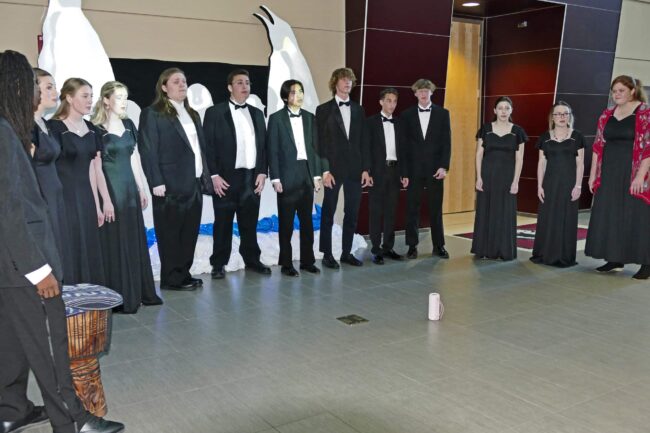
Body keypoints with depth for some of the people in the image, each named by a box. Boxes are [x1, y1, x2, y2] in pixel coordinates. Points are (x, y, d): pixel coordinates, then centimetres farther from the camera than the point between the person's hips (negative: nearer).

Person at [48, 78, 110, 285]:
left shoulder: (91, 129, 11)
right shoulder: (55, 127, -9)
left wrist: (100, 203, 11)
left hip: (86, 198, 7)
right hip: (64, 198, -7)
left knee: (90, 252, 10)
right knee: (70, 252, -3)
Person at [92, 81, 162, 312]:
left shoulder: (128, 124, 10)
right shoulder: (97, 129, -8)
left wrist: (140, 188, 14)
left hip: (129, 187, 6)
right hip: (110, 188, -6)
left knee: (135, 240, 11)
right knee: (115, 242, 0)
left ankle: (139, 292, 21)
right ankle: (119, 297, 8)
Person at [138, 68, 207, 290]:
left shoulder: (192, 114, 18)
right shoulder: (152, 113, -4)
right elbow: (147, 151, -10)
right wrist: (156, 182, -16)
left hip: (193, 184, 7)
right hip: (170, 186, -7)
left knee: (189, 233, 11)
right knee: (170, 234, 1)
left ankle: (184, 274, 22)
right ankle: (172, 278, 10)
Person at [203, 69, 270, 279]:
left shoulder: (257, 113, 13)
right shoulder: (215, 112, -1)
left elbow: (263, 145, 13)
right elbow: (208, 145, -5)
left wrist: (262, 172, 3)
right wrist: (214, 175, -12)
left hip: (252, 177, 4)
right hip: (226, 178, -4)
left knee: (249, 222, 10)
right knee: (223, 223, 4)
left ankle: (252, 259, 24)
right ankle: (219, 264, 15)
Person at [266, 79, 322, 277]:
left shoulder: (309, 117, 10)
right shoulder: (276, 118, -2)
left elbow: (314, 147, 11)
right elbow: (272, 151, -5)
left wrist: (316, 174, 5)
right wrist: (275, 178, -11)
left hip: (307, 174, 4)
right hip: (288, 176, -4)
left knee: (307, 220, 9)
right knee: (286, 222, 3)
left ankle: (307, 260, 20)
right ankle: (286, 263, 12)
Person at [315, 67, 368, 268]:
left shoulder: (358, 110, 11)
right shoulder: (324, 109, 0)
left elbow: (363, 141, 10)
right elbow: (320, 143, -4)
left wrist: (365, 169, 4)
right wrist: (325, 170, -11)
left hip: (355, 169, 4)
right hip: (333, 169, -4)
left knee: (352, 213, 7)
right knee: (328, 214, 4)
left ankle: (347, 252, 18)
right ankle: (327, 254, 13)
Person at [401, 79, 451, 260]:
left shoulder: (442, 113, 6)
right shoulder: (407, 114, 5)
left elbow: (446, 142, 2)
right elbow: (404, 142, 4)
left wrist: (444, 166, -7)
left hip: (435, 168, 0)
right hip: (413, 168, 0)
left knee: (436, 209, 5)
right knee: (412, 208, 3)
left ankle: (438, 245, 14)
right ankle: (412, 246, 11)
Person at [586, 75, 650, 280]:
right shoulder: (607, 115, 10)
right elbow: (598, 145, 11)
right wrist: (593, 174, 7)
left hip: (633, 174, -5)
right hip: (609, 174, 6)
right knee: (609, 215, 7)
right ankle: (615, 259, 19)